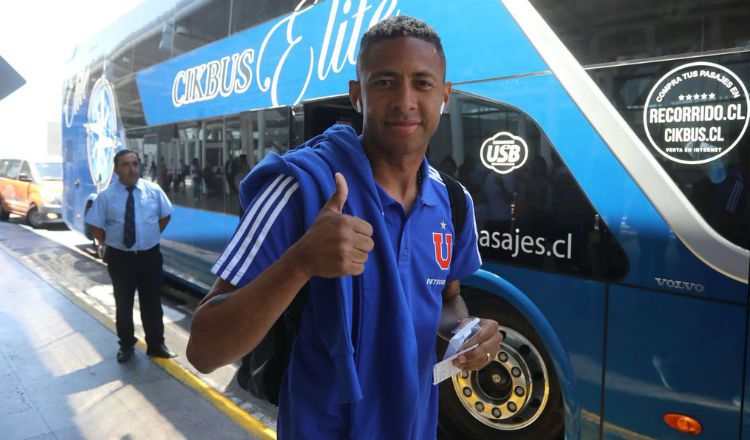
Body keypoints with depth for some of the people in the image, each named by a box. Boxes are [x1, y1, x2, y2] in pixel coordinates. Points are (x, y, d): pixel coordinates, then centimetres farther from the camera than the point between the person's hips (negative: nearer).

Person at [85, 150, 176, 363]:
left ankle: (156, 344, 27)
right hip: (120, 257, -1)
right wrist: (110, 242, -2)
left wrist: (152, 236, 5)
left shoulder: (154, 190, -3)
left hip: (150, 255, 1)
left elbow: (166, 215, 10)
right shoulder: (106, 196, -8)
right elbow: (93, 225, 1)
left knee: (152, 302, 11)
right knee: (123, 304, 14)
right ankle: (126, 345, 32)